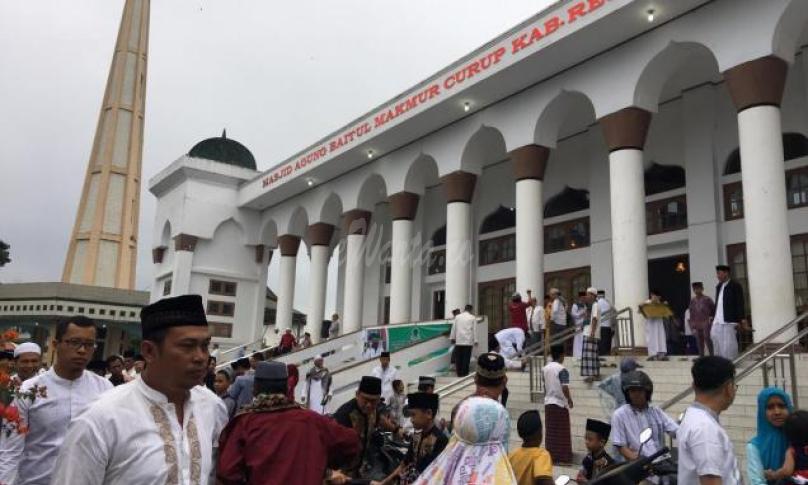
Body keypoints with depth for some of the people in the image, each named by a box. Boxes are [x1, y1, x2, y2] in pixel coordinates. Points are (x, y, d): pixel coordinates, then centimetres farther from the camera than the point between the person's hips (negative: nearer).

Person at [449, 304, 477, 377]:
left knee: (458, 357, 6)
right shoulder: (473, 318, 2)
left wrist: (452, 338, 15)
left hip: (459, 341, 2)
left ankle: (459, 373, 8)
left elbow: (454, 328, 7)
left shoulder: (457, 317, 6)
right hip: (468, 341, -2)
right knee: (466, 357, 1)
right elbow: (474, 330, 2)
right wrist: (475, 340, 6)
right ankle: (464, 373, 0)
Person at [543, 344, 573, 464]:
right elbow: (564, 388, -22)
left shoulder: (545, 368, 6)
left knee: (551, 431, 11)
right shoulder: (562, 370, -15)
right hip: (560, 404, -6)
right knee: (562, 431, 3)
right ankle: (563, 457, 7)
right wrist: (570, 400, -8)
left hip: (548, 403, 6)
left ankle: (551, 456, 15)